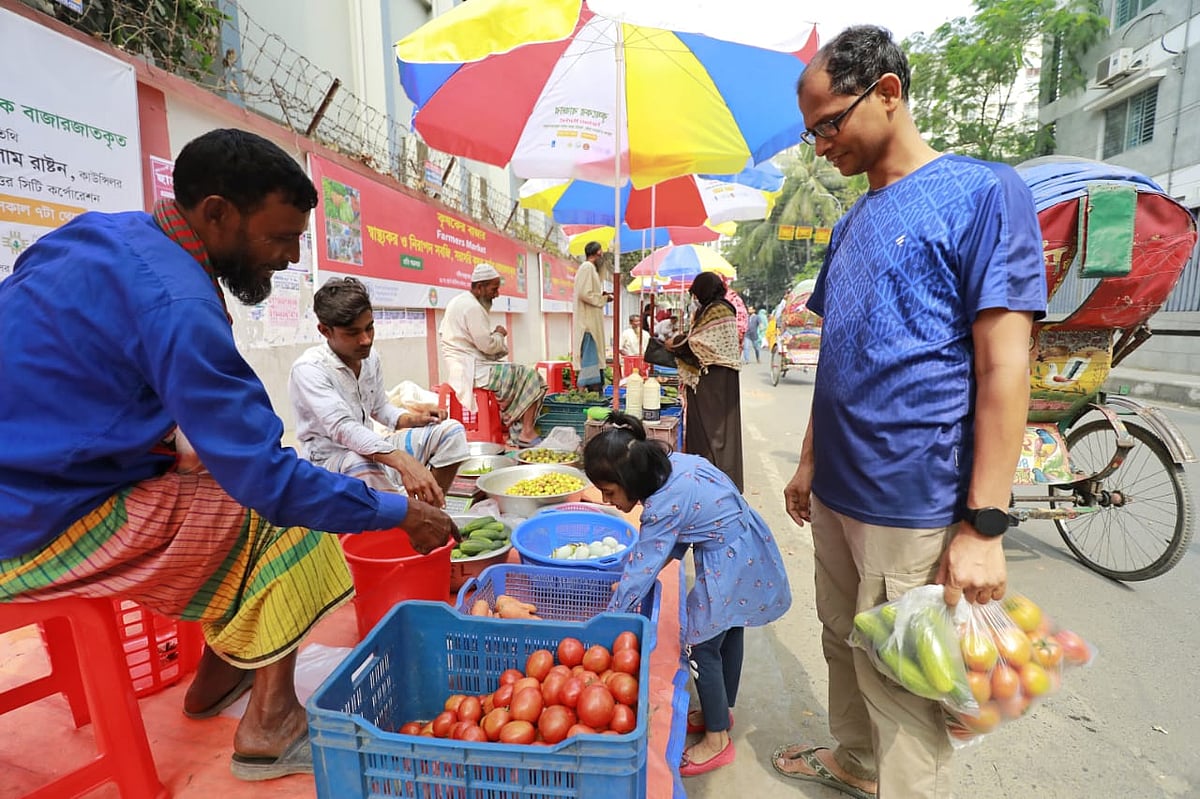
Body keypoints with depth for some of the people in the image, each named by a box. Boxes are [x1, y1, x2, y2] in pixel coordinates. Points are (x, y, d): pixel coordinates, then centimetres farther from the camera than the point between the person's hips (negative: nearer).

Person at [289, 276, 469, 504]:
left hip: (368, 448, 7)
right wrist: (403, 462, -49)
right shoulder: (308, 368, -21)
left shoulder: (371, 357, 1)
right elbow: (342, 429, -35)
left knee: (451, 431, -4)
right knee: (363, 465, -41)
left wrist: (411, 420, -5)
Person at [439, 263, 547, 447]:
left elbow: (442, 332, 24)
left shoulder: (457, 302, 16)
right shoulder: (473, 307, -17)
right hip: (474, 372, -11)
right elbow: (488, 345, -21)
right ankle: (527, 433, -10)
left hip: (461, 368, 11)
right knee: (529, 376, -10)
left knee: (520, 373, 15)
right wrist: (499, 334, 3)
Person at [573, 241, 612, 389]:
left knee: (593, 358, 11)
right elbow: (584, 294, -21)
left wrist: (602, 295, 11)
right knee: (588, 357, -10)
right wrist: (603, 298, -9)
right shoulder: (587, 267, -11)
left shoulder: (590, 268, 19)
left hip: (591, 322, 10)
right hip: (588, 322, -10)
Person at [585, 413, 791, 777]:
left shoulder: (663, 507, -28)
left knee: (702, 648, 6)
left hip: (729, 565, -9)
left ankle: (717, 740, 24)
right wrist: (645, 573, 0)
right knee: (728, 635, 24)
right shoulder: (672, 462, -5)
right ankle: (722, 710, 44)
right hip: (751, 552, 9)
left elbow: (639, 572, -23)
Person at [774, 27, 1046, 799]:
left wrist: (984, 524, -17)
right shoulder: (852, 224, 12)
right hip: (837, 494, 7)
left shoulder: (983, 192, -8)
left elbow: (1003, 365, -14)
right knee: (846, 646, 22)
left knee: (899, 684, 8)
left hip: (914, 507, -7)